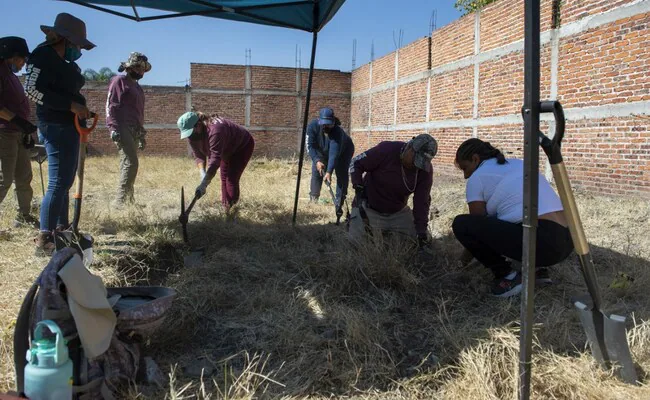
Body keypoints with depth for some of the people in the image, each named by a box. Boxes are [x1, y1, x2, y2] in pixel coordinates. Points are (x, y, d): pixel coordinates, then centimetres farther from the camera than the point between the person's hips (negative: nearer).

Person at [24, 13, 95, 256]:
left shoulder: (65, 63, 18)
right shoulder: (43, 56, -11)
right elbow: (32, 90, -22)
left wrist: (81, 110, 10)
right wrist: (71, 105, -24)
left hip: (69, 126, 10)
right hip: (56, 127, -10)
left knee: (65, 181, 16)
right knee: (58, 182, -13)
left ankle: (62, 228, 26)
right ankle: (44, 240, -11)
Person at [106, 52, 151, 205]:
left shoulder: (138, 87, 25)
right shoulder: (119, 81, 1)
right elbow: (111, 105, -8)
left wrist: (142, 135, 23)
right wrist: (113, 128, -18)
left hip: (135, 131, 8)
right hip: (123, 129, -8)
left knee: (127, 165, 6)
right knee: (131, 163, -17)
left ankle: (128, 200, 7)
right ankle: (120, 201, -16)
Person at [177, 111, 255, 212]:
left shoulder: (214, 131, -43)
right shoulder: (193, 135, -15)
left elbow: (215, 160, -47)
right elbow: (199, 156, -12)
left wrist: (203, 185, -50)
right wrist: (203, 174, -31)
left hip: (243, 146, -8)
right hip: (228, 151, 9)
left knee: (232, 178, -15)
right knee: (224, 177, 9)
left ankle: (231, 207, -7)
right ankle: (225, 206, 19)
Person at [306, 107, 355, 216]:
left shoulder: (337, 132, -43)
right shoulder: (312, 126, -31)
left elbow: (334, 154, -49)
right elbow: (310, 146, -26)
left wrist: (329, 172, -58)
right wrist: (316, 160, -39)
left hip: (343, 151, -4)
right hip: (322, 152, 4)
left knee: (342, 175, -14)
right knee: (316, 171, -2)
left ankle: (339, 204, -8)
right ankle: (313, 199, 13)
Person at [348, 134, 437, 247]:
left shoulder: (426, 169, -14)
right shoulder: (386, 149, -26)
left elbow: (422, 201, -14)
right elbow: (356, 163, -16)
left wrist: (421, 230, -22)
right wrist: (359, 189, -26)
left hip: (398, 212, 4)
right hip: (369, 209, -4)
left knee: (424, 241, -1)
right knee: (356, 243, -15)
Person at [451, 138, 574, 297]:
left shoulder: (477, 177, 4)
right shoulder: (518, 163, 26)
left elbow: (477, 222, 11)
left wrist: (466, 255, 28)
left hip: (542, 242, -9)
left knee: (461, 224, -2)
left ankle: (508, 276, 3)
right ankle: (536, 268, 20)